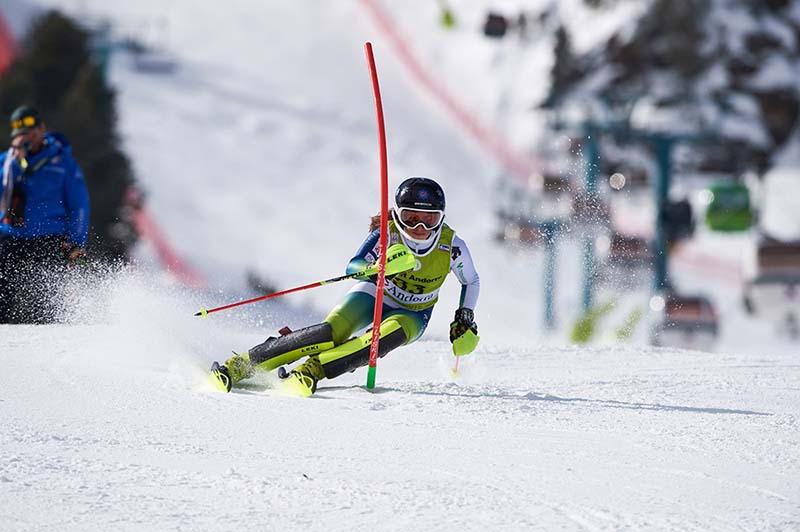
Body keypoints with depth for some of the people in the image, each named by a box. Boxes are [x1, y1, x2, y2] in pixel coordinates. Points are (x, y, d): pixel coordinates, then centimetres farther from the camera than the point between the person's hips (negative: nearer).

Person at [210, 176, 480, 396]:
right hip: (374, 296, -1)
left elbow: (471, 281, 2)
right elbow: (352, 267, -28)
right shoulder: (388, 233, -22)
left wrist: (465, 319, -6)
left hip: (411, 314, 1)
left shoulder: (452, 246, -18)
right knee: (331, 333, -30)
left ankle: (311, 369, -40)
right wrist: (379, 267, -47)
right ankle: (237, 367, -29)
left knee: (392, 333, -37)